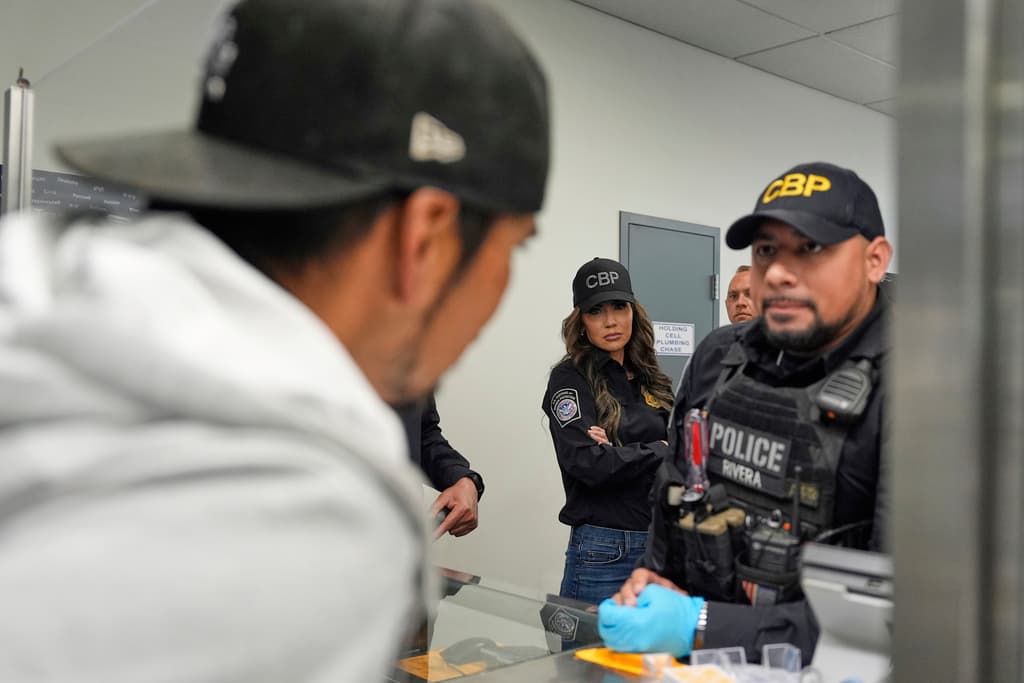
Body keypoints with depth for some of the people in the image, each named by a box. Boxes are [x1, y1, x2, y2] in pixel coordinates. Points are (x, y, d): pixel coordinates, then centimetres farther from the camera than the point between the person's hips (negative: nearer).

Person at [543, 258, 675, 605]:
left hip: (663, 545, 5)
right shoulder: (569, 379, -5)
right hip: (603, 554, -5)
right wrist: (659, 450, -6)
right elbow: (587, 463, -17)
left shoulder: (652, 381, 10)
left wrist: (624, 453, -13)